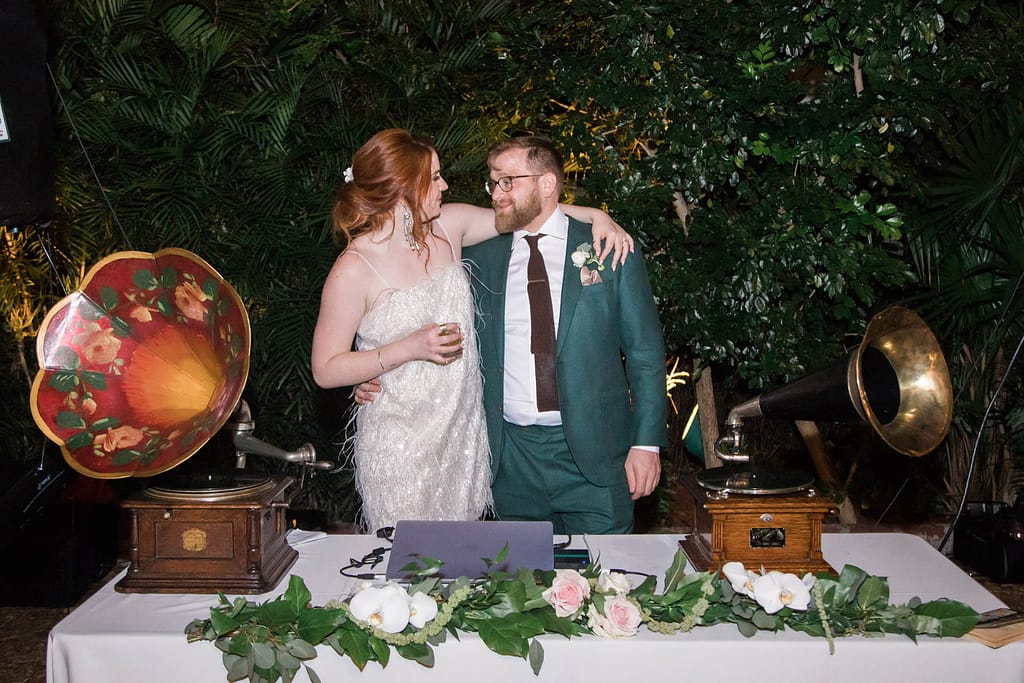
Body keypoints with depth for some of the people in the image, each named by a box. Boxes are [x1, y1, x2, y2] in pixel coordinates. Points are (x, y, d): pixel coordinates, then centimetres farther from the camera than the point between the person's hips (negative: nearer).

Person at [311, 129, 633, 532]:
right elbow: (325, 369, -13)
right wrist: (411, 348, -22)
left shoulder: (448, 226, 0)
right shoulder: (354, 271, -16)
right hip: (400, 448, -5)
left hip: (464, 433, 6)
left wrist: (595, 215, -2)